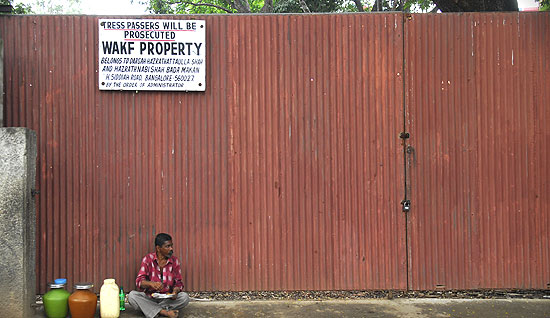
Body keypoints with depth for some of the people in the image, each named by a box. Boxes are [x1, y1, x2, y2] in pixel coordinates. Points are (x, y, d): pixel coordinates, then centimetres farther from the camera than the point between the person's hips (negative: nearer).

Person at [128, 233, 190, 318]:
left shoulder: (175, 261, 1)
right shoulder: (148, 259, -4)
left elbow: (178, 282, 5)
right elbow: (139, 281, -11)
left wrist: (175, 291, -19)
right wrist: (151, 283, -34)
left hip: (167, 299, 1)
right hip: (149, 298, -1)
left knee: (185, 297, -25)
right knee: (132, 295, -28)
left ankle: (152, 309, -23)